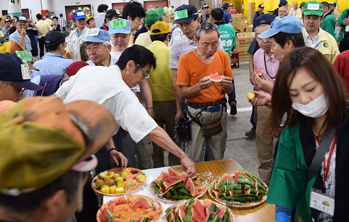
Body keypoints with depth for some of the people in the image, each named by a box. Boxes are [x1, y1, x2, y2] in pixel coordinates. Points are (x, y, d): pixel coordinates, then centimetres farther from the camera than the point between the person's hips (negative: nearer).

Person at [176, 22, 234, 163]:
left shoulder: (223, 56, 3)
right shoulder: (186, 59, -8)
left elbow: (229, 91, 7)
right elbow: (183, 92, -9)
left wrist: (227, 85, -15)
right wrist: (199, 87, -26)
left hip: (219, 112, 3)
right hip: (196, 114, -3)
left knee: (218, 159, 13)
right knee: (194, 160, 3)